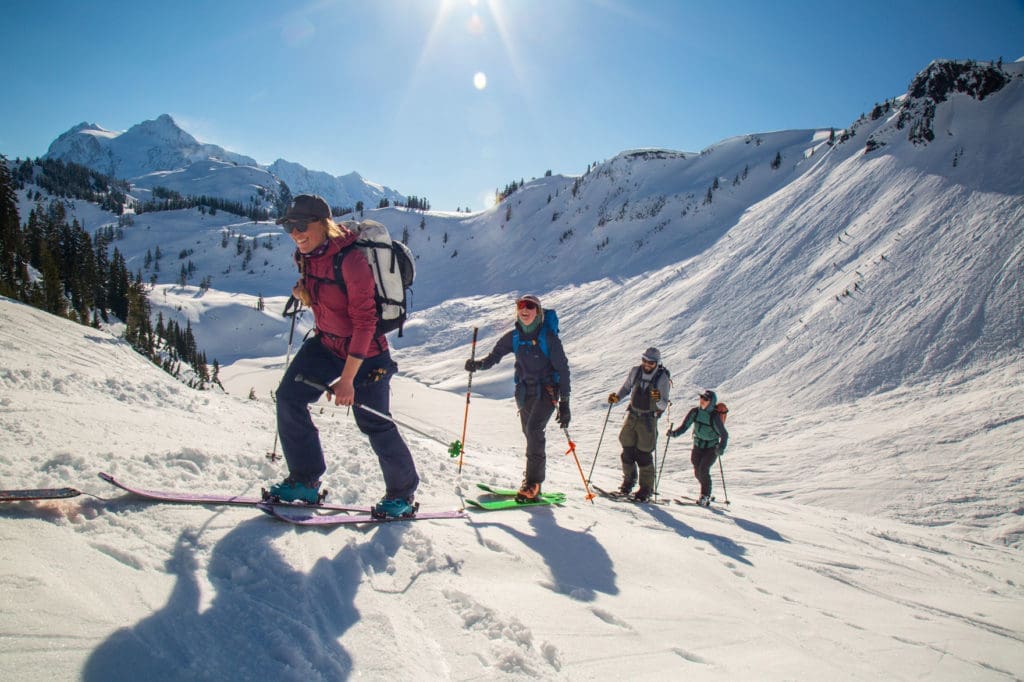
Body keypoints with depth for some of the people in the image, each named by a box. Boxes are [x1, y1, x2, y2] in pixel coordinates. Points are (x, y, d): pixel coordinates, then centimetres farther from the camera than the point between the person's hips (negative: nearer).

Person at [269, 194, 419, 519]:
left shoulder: (350, 260, -26)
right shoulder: (307, 255, -1)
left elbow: (364, 322, -27)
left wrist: (347, 379, -28)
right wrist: (304, 293, -7)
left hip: (366, 351, -7)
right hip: (326, 343, 8)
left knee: (373, 423, 1)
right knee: (289, 397, -6)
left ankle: (403, 494, 21)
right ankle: (305, 481, 6)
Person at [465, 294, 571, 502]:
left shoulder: (548, 336, -13)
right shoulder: (514, 337, 0)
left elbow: (562, 369, -11)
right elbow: (495, 356, 4)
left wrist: (564, 403, -14)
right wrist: (478, 364, -19)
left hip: (547, 390, -5)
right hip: (525, 390, 5)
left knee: (534, 429, -22)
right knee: (530, 434, 11)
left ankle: (532, 484, -18)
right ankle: (533, 482, 24)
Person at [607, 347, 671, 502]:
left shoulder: (662, 378, -12)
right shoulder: (635, 371, -1)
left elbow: (664, 406, -11)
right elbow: (626, 388, 15)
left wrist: (658, 400, -33)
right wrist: (617, 397, -3)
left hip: (648, 419, -4)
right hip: (632, 415, 4)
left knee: (643, 455, -4)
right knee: (627, 451, 8)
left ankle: (646, 489, 10)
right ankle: (628, 481, 29)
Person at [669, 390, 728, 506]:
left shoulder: (715, 416, -22)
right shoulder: (695, 412, -10)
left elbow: (724, 435, -18)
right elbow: (684, 426, -8)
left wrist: (721, 448, -32)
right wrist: (674, 433, -25)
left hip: (712, 448, -4)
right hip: (698, 445, 4)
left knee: (703, 470, -18)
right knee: (697, 472, 4)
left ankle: (705, 496, 0)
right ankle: (707, 491, 32)